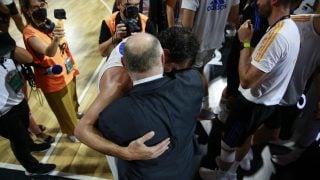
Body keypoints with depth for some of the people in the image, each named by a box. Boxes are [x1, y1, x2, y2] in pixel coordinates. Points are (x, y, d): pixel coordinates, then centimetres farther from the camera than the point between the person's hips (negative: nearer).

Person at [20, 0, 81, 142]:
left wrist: (72, 65, 14)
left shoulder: (49, 23, -5)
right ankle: (72, 131, 43)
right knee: (64, 109, 17)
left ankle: (76, 115, 62)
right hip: (53, 80, -6)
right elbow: (48, 52, -45)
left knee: (73, 101, 31)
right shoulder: (30, 33, -26)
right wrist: (55, 40, -65)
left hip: (67, 73, 6)